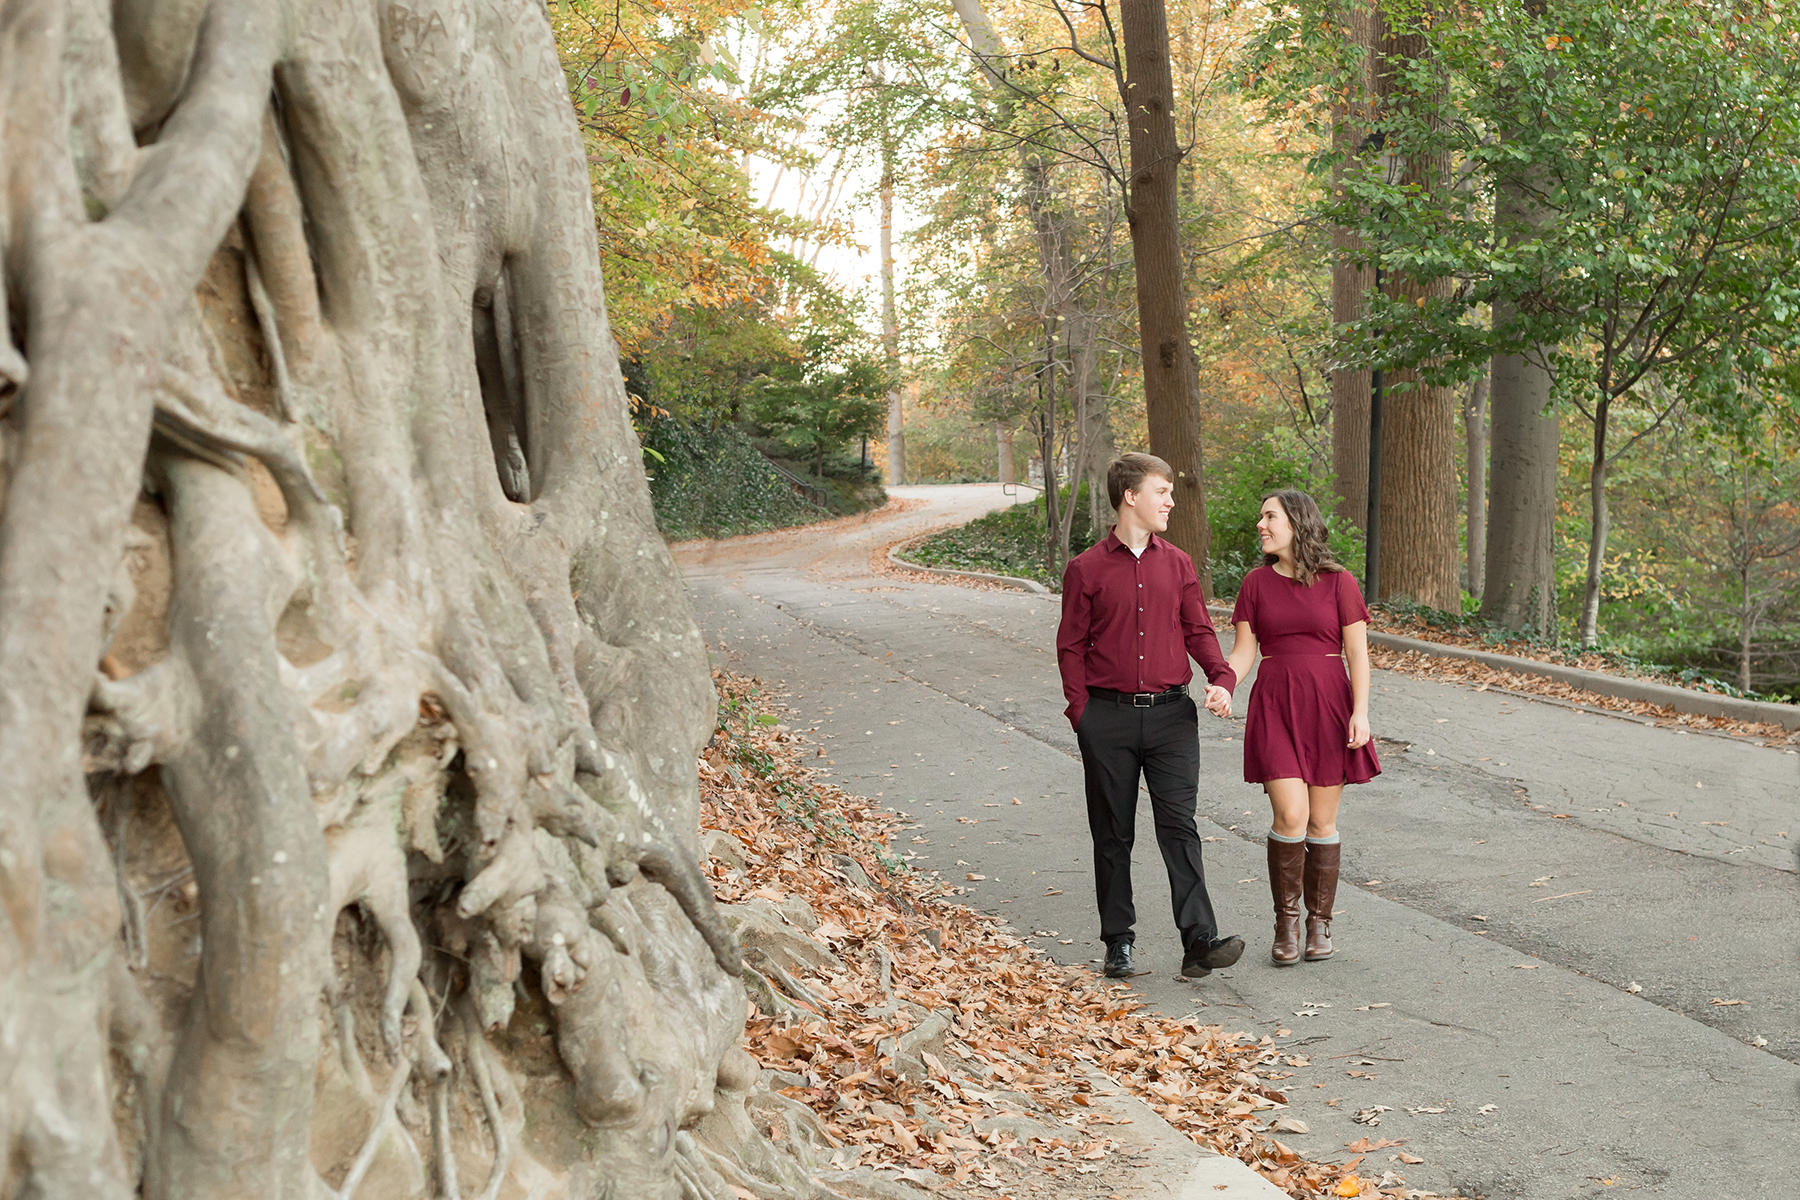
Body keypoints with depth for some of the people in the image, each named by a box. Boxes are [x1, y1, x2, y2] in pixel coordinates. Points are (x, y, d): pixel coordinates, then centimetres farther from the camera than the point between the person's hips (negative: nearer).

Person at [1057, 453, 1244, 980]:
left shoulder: (1178, 565, 10)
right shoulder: (1086, 569, 1)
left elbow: (1198, 630, 9)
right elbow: (1071, 646, 3)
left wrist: (1221, 679, -9)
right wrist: (1082, 714, -5)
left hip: (1171, 714, 1)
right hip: (1109, 718, -1)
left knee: (1179, 827, -7)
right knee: (1112, 836, 6)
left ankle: (1200, 942, -10)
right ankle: (1118, 942, 16)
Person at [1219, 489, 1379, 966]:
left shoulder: (1338, 582, 0)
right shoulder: (1257, 583, 6)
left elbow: (1357, 654, -1)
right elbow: (1242, 651, 5)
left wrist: (1360, 711, -11)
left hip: (1328, 704, 0)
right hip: (1274, 707, 1)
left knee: (1322, 821, 5)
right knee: (1290, 817, -11)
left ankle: (1319, 923, 19)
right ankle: (1286, 922, 5)